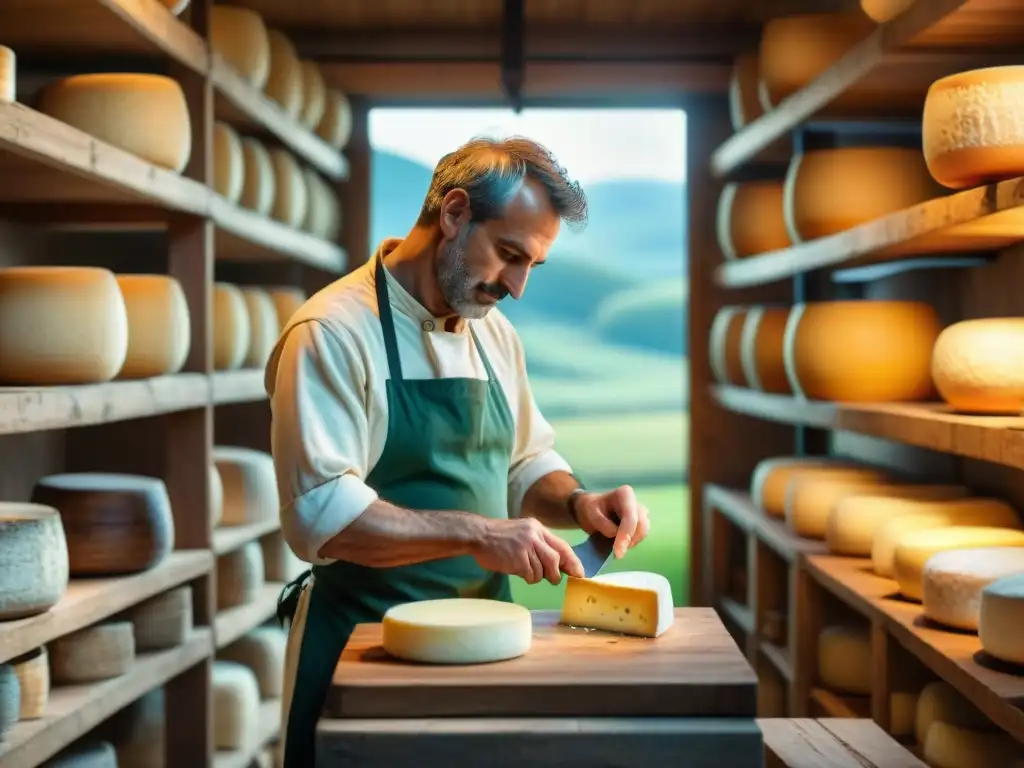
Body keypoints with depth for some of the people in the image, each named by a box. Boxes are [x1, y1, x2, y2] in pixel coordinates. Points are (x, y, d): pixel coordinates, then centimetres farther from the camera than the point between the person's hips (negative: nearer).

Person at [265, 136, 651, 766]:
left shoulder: (495, 333, 7)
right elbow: (320, 512, -24)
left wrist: (575, 503, -5)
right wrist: (476, 533, -29)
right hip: (366, 643, -7)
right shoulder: (333, 333, -17)